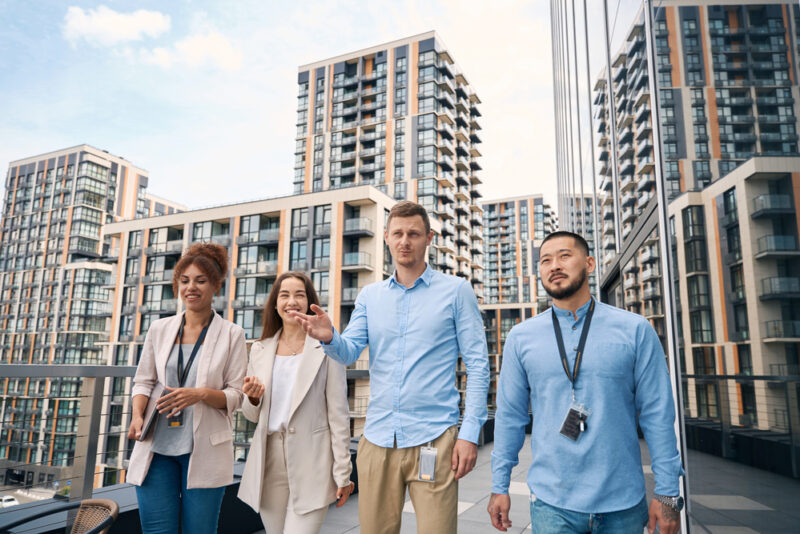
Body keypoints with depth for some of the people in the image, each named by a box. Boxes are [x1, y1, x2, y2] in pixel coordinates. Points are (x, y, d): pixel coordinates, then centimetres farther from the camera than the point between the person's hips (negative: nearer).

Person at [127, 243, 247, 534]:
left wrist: (202, 394, -20)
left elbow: (237, 395, -2)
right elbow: (143, 381, 12)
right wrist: (138, 415, -8)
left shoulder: (231, 335, -1)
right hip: (157, 446, 2)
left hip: (204, 452, -2)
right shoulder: (159, 329, 8)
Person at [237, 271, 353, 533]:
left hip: (311, 465, -4)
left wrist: (343, 473, -5)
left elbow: (338, 414, -4)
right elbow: (252, 415, 15)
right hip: (269, 460, 4)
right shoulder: (260, 349, 8)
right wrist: (253, 399, -8)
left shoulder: (326, 348, -5)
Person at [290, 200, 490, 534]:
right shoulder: (370, 295, 10)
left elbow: (477, 365, -2)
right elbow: (349, 352, 0)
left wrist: (470, 433, -9)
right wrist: (329, 338, -22)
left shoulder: (456, 291, -1)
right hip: (377, 439, 4)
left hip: (433, 439, -3)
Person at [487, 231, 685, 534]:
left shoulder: (635, 330, -3)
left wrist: (667, 493, -2)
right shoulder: (521, 337, -1)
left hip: (624, 504, 0)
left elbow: (657, 413, -1)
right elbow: (509, 415, 3)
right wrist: (499, 487, 4)